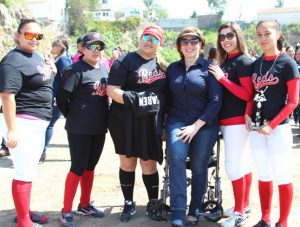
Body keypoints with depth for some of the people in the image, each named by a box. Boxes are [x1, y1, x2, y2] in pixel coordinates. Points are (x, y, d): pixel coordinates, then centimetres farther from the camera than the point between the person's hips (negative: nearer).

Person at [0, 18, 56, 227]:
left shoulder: (35, 55, 12)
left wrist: (51, 72, 7)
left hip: (39, 122, 10)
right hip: (23, 122, -10)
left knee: (30, 170, 17)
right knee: (24, 172, -4)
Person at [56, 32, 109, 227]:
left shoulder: (104, 70, 11)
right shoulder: (76, 69, -12)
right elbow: (62, 98, -15)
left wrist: (103, 117, 12)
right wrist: (73, 117, -2)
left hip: (99, 128, 7)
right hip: (80, 129, -7)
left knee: (90, 167, 15)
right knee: (78, 168, -3)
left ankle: (85, 205, 29)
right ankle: (66, 211, 9)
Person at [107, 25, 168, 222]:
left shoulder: (161, 64, 11)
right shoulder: (125, 61, -4)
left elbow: (168, 90, 21)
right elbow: (112, 90, -13)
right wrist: (135, 100, -22)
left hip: (151, 123, 3)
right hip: (126, 122, -2)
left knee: (149, 164, 7)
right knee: (127, 163, 9)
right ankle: (129, 204, 25)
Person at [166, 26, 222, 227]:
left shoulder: (209, 67, -2)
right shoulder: (173, 68, 10)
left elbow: (216, 100, -7)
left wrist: (197, 125, -13)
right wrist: (164, 126, 10)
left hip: (205, 124, -1)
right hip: (178, 121, 2)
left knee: (199, 168, 3)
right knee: (177, 158, -23)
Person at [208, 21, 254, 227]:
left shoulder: (244, 61, -12)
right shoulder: (224, 62, 12)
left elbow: (248, 95, -19)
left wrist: (222, 78, -20)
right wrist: (218, 77, 4)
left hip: (237, 120, -9)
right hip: (227, 120, 9)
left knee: (232, 165, -6)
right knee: (241, 163, 16)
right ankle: (244, 205, 27)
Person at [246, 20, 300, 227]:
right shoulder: (256, 64, 9)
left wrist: (272, 125, -16)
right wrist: (248, 114, -2)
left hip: (278, 128, -5)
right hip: (256, 128, 5)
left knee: (282, 177, 2)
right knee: (263, 175, 13)